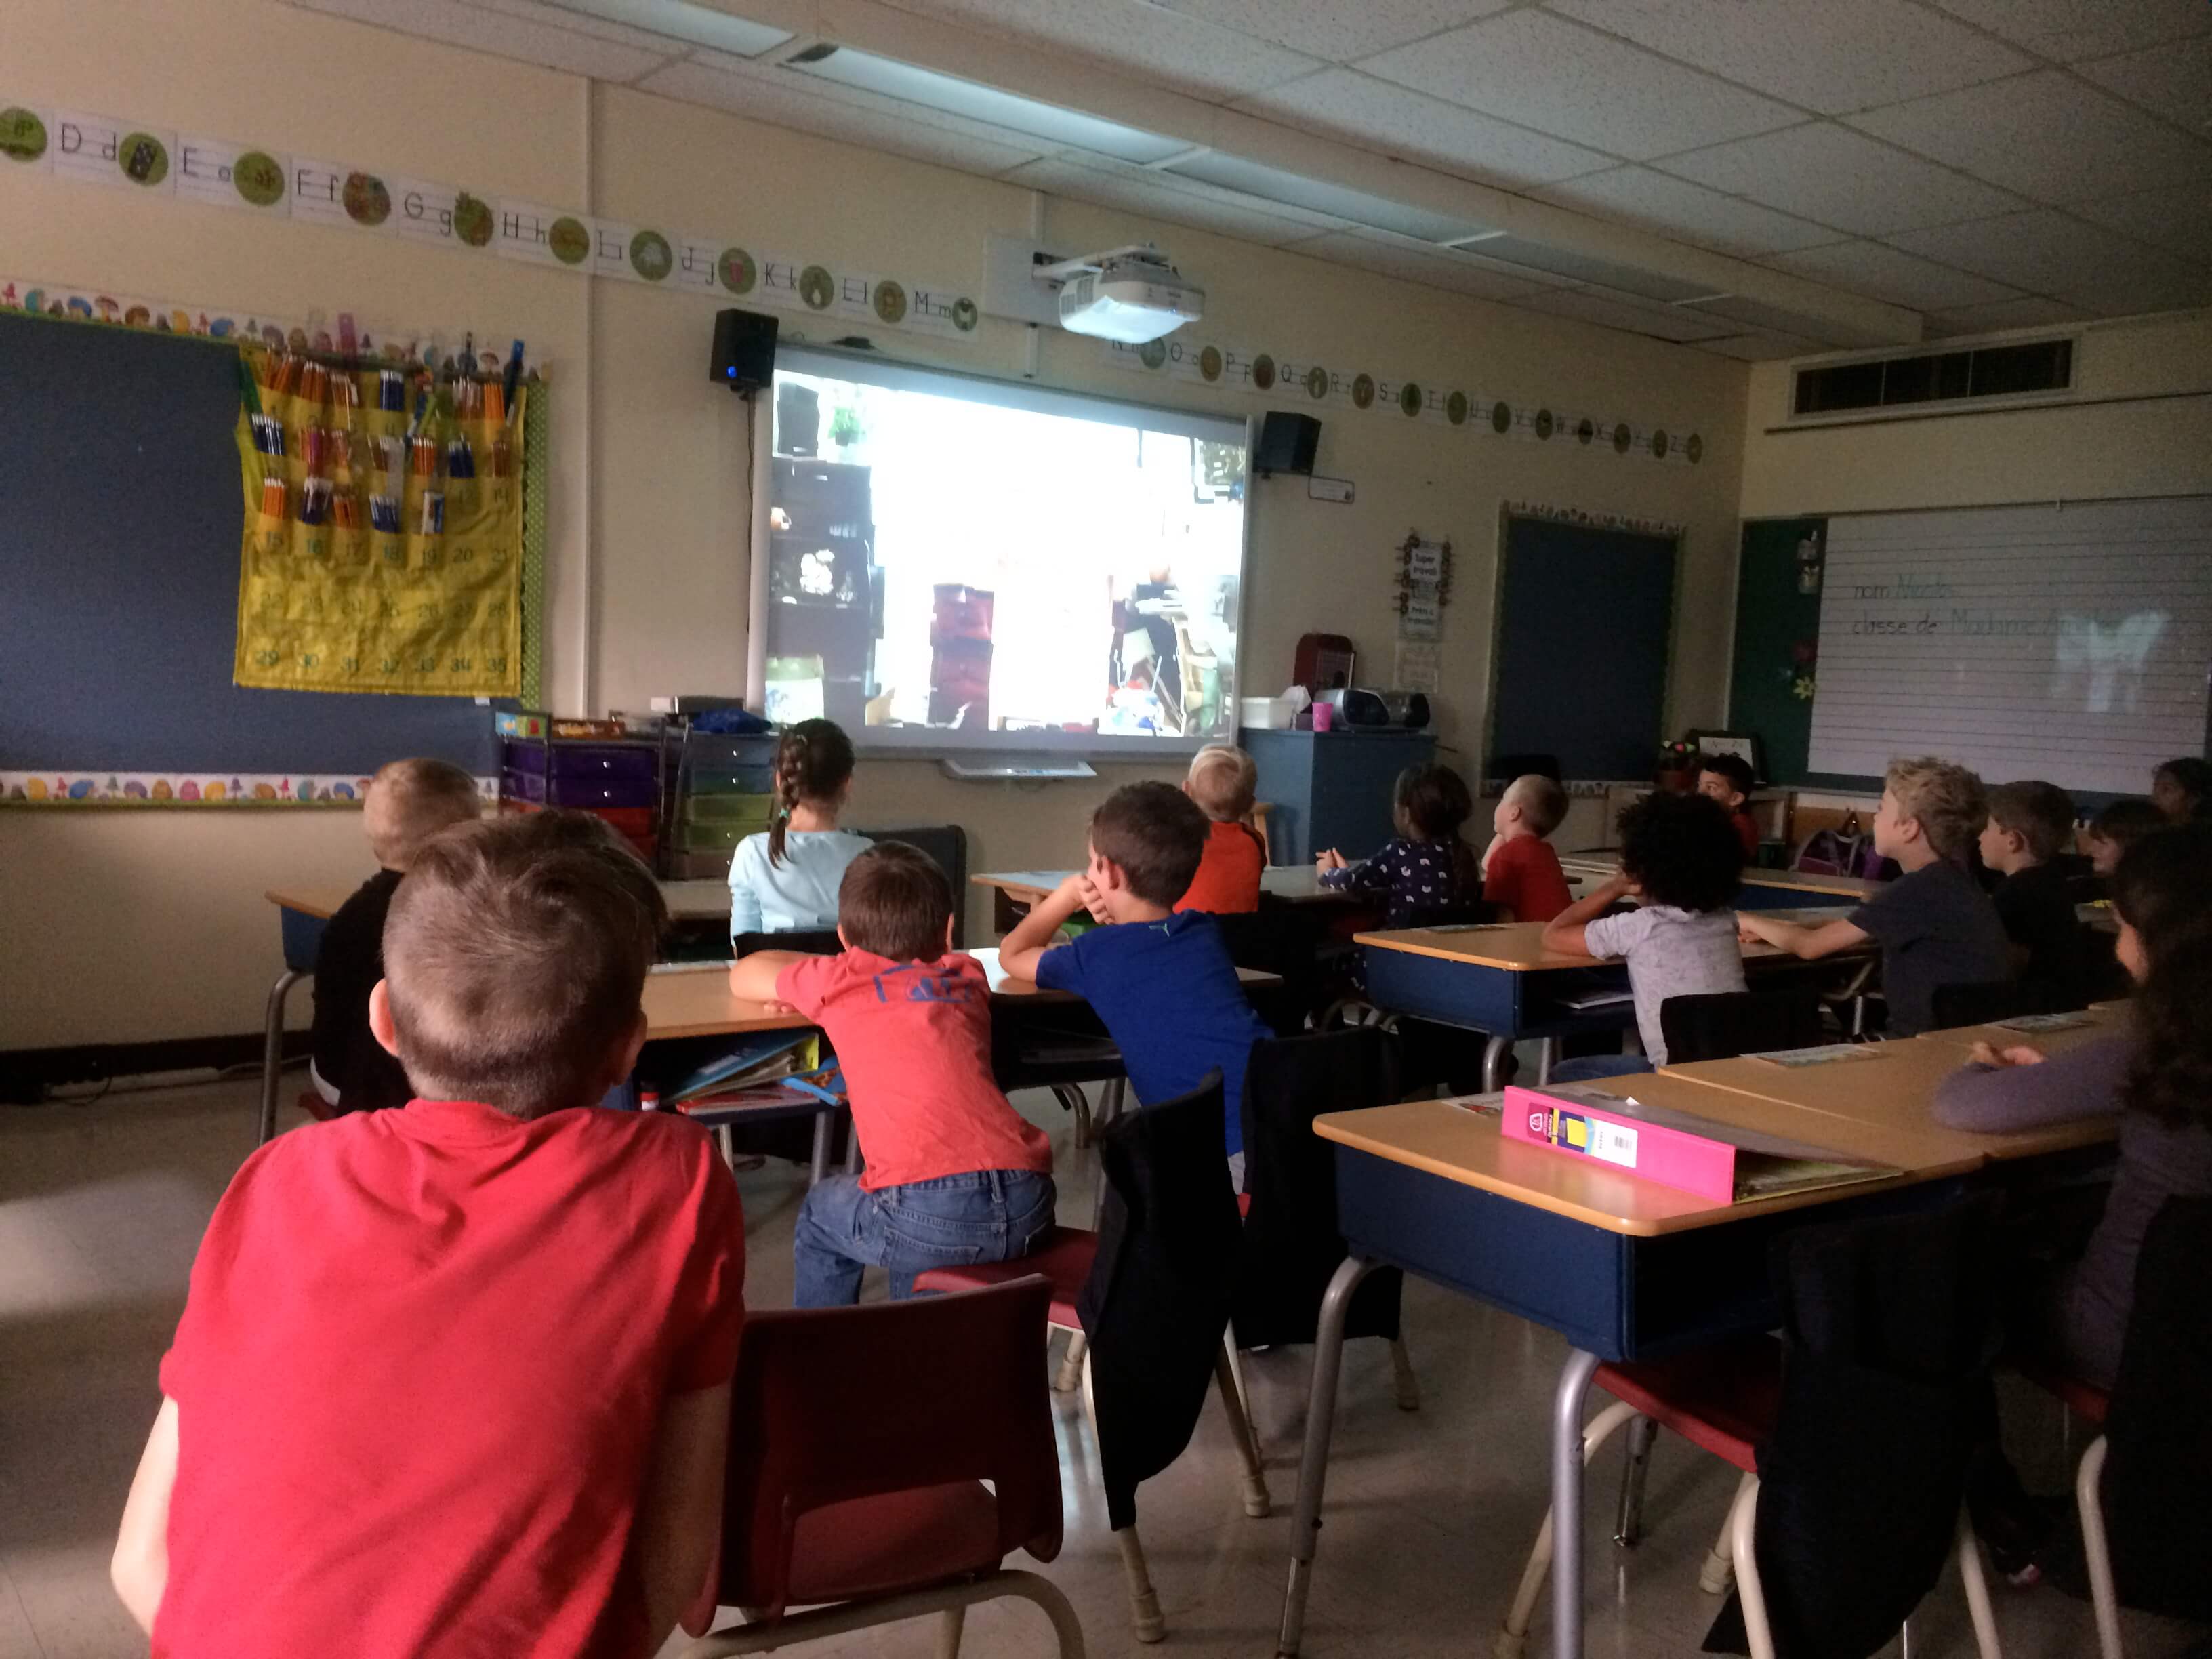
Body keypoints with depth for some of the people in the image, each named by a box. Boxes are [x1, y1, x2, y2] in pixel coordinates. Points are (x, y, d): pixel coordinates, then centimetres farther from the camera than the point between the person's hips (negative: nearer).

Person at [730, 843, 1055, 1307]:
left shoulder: (838, 980, 11)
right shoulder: (966, 975, 21)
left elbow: (743, 975, 30)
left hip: (929, 1216, -4)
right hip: (1028, 1206, 4)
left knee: (821, 1217, 29)